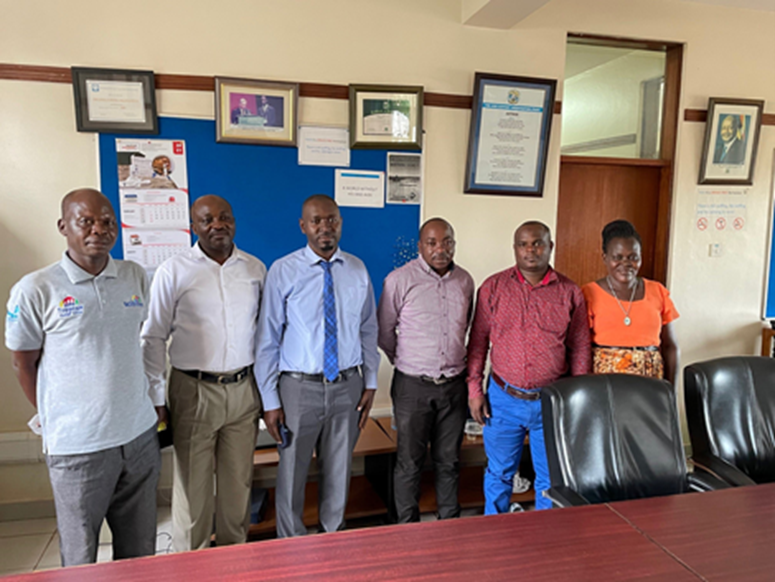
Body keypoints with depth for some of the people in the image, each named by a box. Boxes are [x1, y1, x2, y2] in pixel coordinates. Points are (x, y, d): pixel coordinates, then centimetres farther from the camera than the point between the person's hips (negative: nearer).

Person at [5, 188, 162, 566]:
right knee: (80, 561, 13)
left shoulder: (136, 276, 2)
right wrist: (54, 419, 5)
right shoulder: (35, 290, -9)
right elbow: (23, 364, 1)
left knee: (140, 553, 17)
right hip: (78, 447, -3)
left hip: (140, 435, 4)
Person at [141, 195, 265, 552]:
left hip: (244, 388, 3)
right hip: (194, 391, -2)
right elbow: (154, 337, -1)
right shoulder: (173, 271, -4)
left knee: (239, 479, 13)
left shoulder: (256, 269, 4)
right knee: (192, 481, 8)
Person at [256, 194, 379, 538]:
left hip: (348, 386, 3)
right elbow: (268, 339, -7)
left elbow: (368, 330, 8)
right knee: (292, 473, 11)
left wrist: (370, 383, 5)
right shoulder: (283, 271, -9)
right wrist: (270, 400, -8)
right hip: (300, 387, -2)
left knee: (339, 472, 18)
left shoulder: (357, 270, 1)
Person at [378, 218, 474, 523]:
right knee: (410, 462, 7)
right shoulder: (400, 279, -9)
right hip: (413, 385, -3)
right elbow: (384, 331, 1)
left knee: (449, 460, 15)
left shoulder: (465, 280, 4)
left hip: (454, 384, 3)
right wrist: (405, 361, 8)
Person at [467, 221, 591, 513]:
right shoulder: (493, 287, -1)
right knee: (499, 473, 14)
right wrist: (474, 390, -1)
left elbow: (580, 348, 5)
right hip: (503, 399, 0)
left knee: (551, 477, 14)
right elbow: (478, 341, 2)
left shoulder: (569, 292, -1)